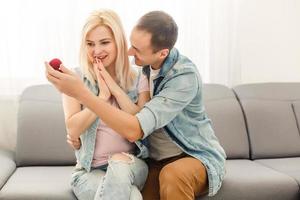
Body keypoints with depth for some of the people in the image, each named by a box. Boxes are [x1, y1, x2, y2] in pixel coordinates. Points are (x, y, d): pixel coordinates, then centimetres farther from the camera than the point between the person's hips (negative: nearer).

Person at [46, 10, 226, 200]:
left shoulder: (185, 76, -25)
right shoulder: (147, 64, -3)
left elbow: (135, 130, -33)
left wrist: (80, 92, -35)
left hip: (197, 156, -4)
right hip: (156, 161, 4)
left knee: (172, 175, -38)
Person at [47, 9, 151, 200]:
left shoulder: (138, 79, 3)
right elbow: (73, 131, -10)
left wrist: (115, 88, -13)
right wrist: (102, 96, -16)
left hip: (130, 165, 2)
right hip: (89, 170, -1)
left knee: (120, 163, -34)